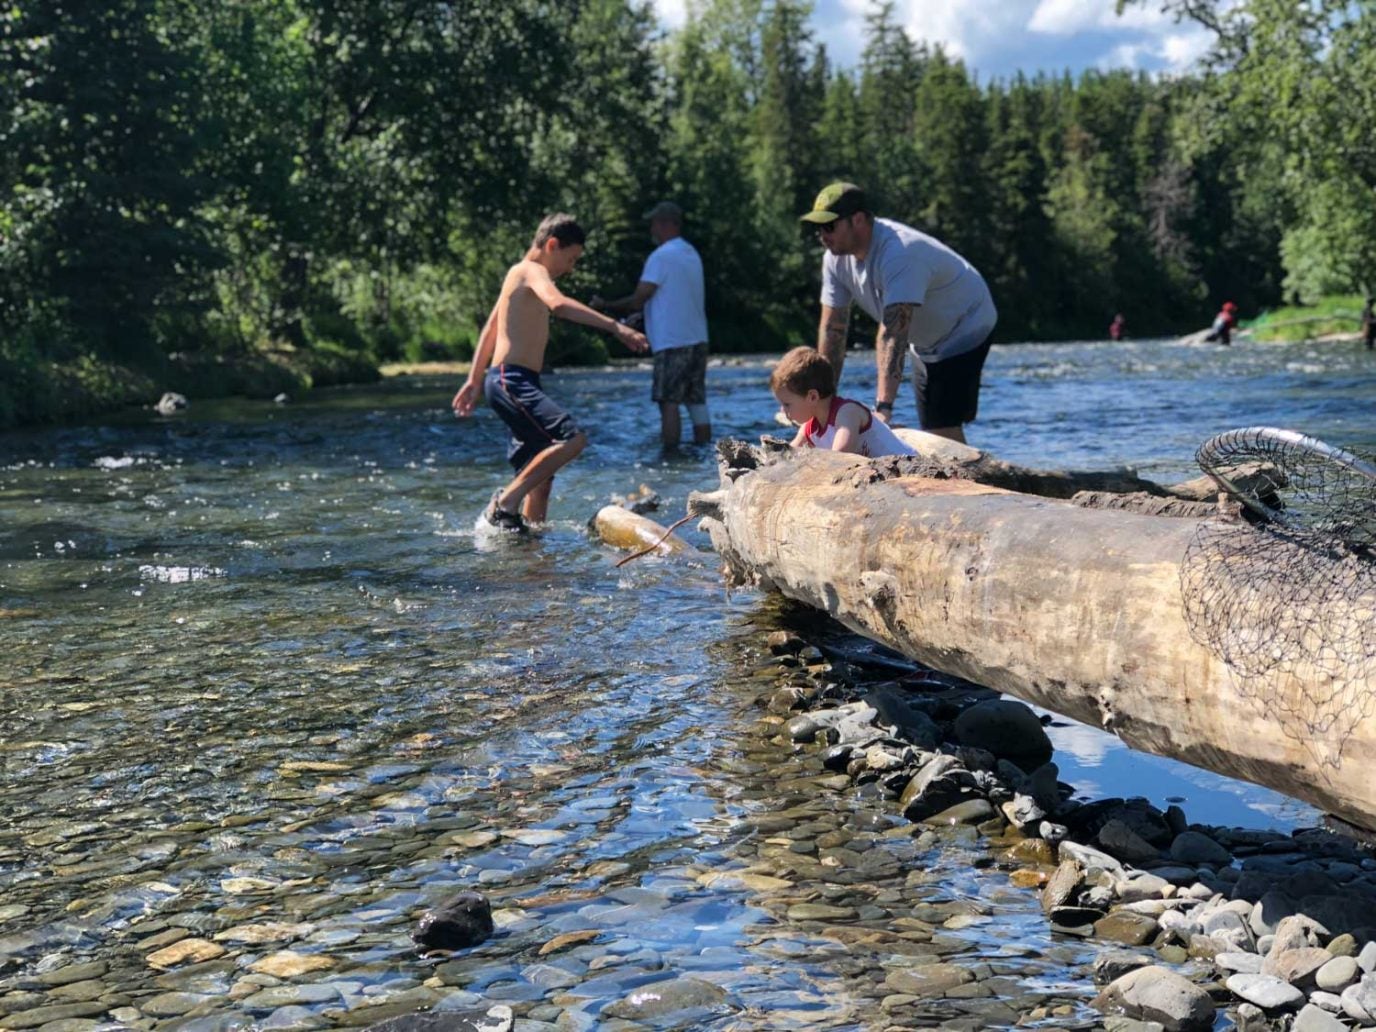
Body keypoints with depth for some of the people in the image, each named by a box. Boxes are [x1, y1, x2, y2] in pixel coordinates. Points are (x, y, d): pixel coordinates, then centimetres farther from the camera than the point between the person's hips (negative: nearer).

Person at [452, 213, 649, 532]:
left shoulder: (519, 274, 23)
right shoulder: (533, 271, -8)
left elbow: (490, 329, 29)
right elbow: (558, 304, -30)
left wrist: (475, 380, 34)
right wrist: (614, 327, -34)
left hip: (505, 380, 11)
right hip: (512, 379, -11)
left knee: (542, 472, 11)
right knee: (572, 438, -25)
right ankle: (506, 503, -21)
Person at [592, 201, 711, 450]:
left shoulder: (661, 256, -11)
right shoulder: (691, 253, 16)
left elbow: (637, 302, -12)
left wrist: (605, 305, 2)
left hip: (672, 343, -8)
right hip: (697, 339, 8)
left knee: (668, 403, -7)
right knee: (697, 401, 9)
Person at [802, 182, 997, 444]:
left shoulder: (899, 254, -37)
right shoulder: (836, 258, -11)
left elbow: (893, 334, -45)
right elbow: (832, 328, -9)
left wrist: (883, 407, -52)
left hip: (964, 331, -8)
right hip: (926, 345, 8)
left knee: (945, 430, -19)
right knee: (930, 433, 9)